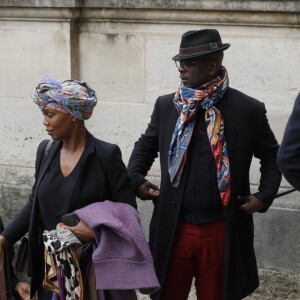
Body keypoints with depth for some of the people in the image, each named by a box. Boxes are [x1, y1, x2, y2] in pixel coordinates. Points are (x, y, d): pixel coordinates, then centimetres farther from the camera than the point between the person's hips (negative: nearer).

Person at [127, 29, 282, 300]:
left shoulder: (249, 110, -4)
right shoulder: (165, 106, 3)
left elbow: (272, 155, 10)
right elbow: (145, 146, 18)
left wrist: (264, 196, -2)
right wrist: (136, 179, 2)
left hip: (222, 233, -1)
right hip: (174, 229, 2)